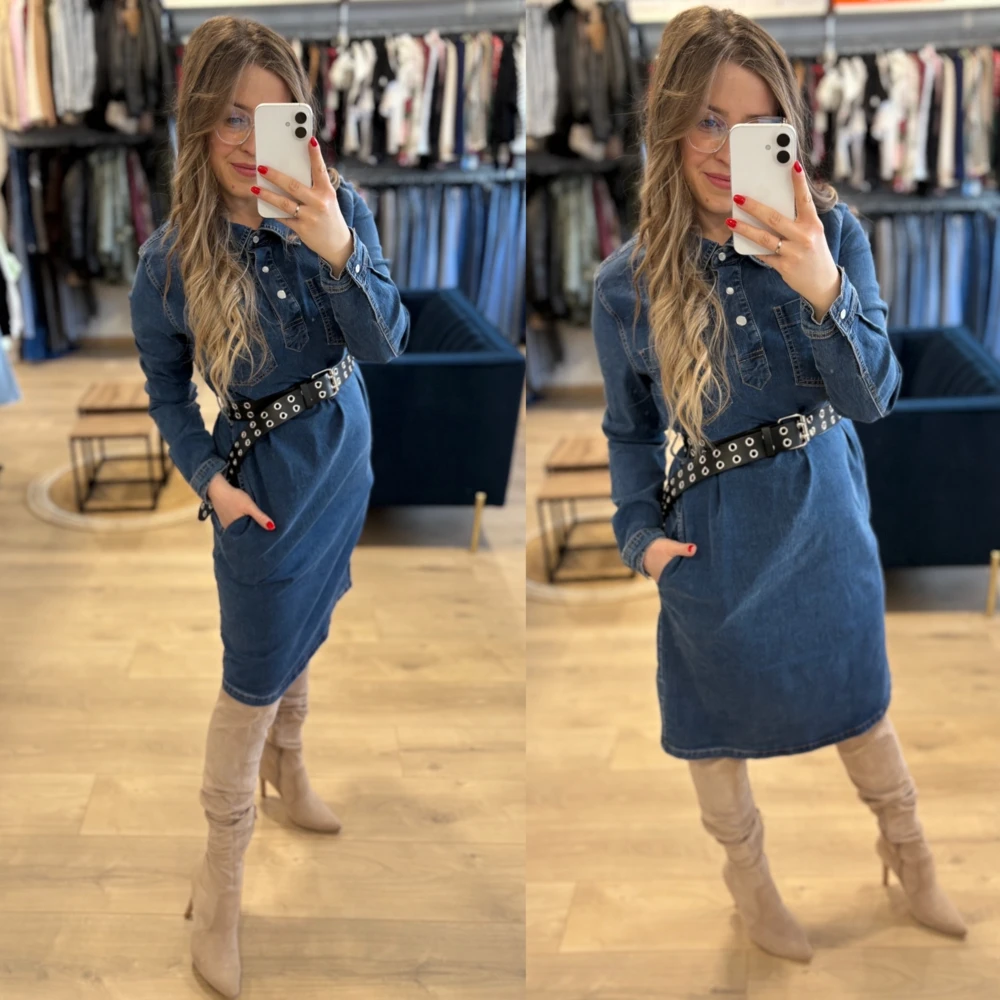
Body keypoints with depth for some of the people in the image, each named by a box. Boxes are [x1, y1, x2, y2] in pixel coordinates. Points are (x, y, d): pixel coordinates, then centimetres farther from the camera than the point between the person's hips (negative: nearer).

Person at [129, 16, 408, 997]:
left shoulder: (338, 208, -14)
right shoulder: (169, 260, -18)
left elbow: (384, 345, -20)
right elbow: (165, 388, -2)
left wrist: (336, 250, -36)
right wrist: (208, 478, -14)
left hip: (346, 455, 4)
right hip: (264, 478, -3)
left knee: (301, 638, 24)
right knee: (255, 679, 3)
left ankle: (287, 767, 51)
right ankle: (220, 880, 20)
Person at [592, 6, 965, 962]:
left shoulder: (830, 234, -13)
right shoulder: (627, 282, -12)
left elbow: (872, 397, -19)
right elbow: (628, 428, 3)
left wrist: (825, 291, -36)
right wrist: (641, 535, -9)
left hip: (825, 520, 1)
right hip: (712, 542, 0)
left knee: (857, 699, 20)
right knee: (716, 719, 18)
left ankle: (907, 851, 48)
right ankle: (747, 872, 46)